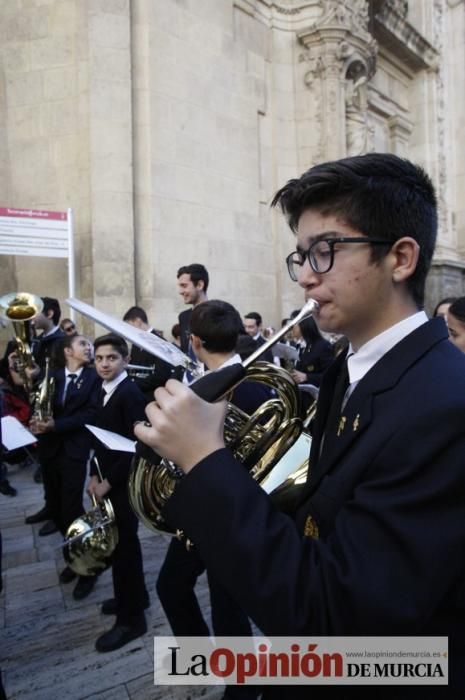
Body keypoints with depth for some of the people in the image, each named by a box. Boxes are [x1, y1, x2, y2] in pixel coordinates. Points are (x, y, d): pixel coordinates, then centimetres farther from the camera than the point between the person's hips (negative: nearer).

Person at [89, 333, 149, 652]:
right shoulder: (105, 391, 8)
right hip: (106, 479, 8)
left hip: (123, 482, -8)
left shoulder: (131, 393, -19)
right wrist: (95, 474, 3)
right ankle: (133, 596, 37)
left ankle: (131, 618, 17)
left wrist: (108, 481, -18)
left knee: (124, 546, 2)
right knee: (117, 543, 19)